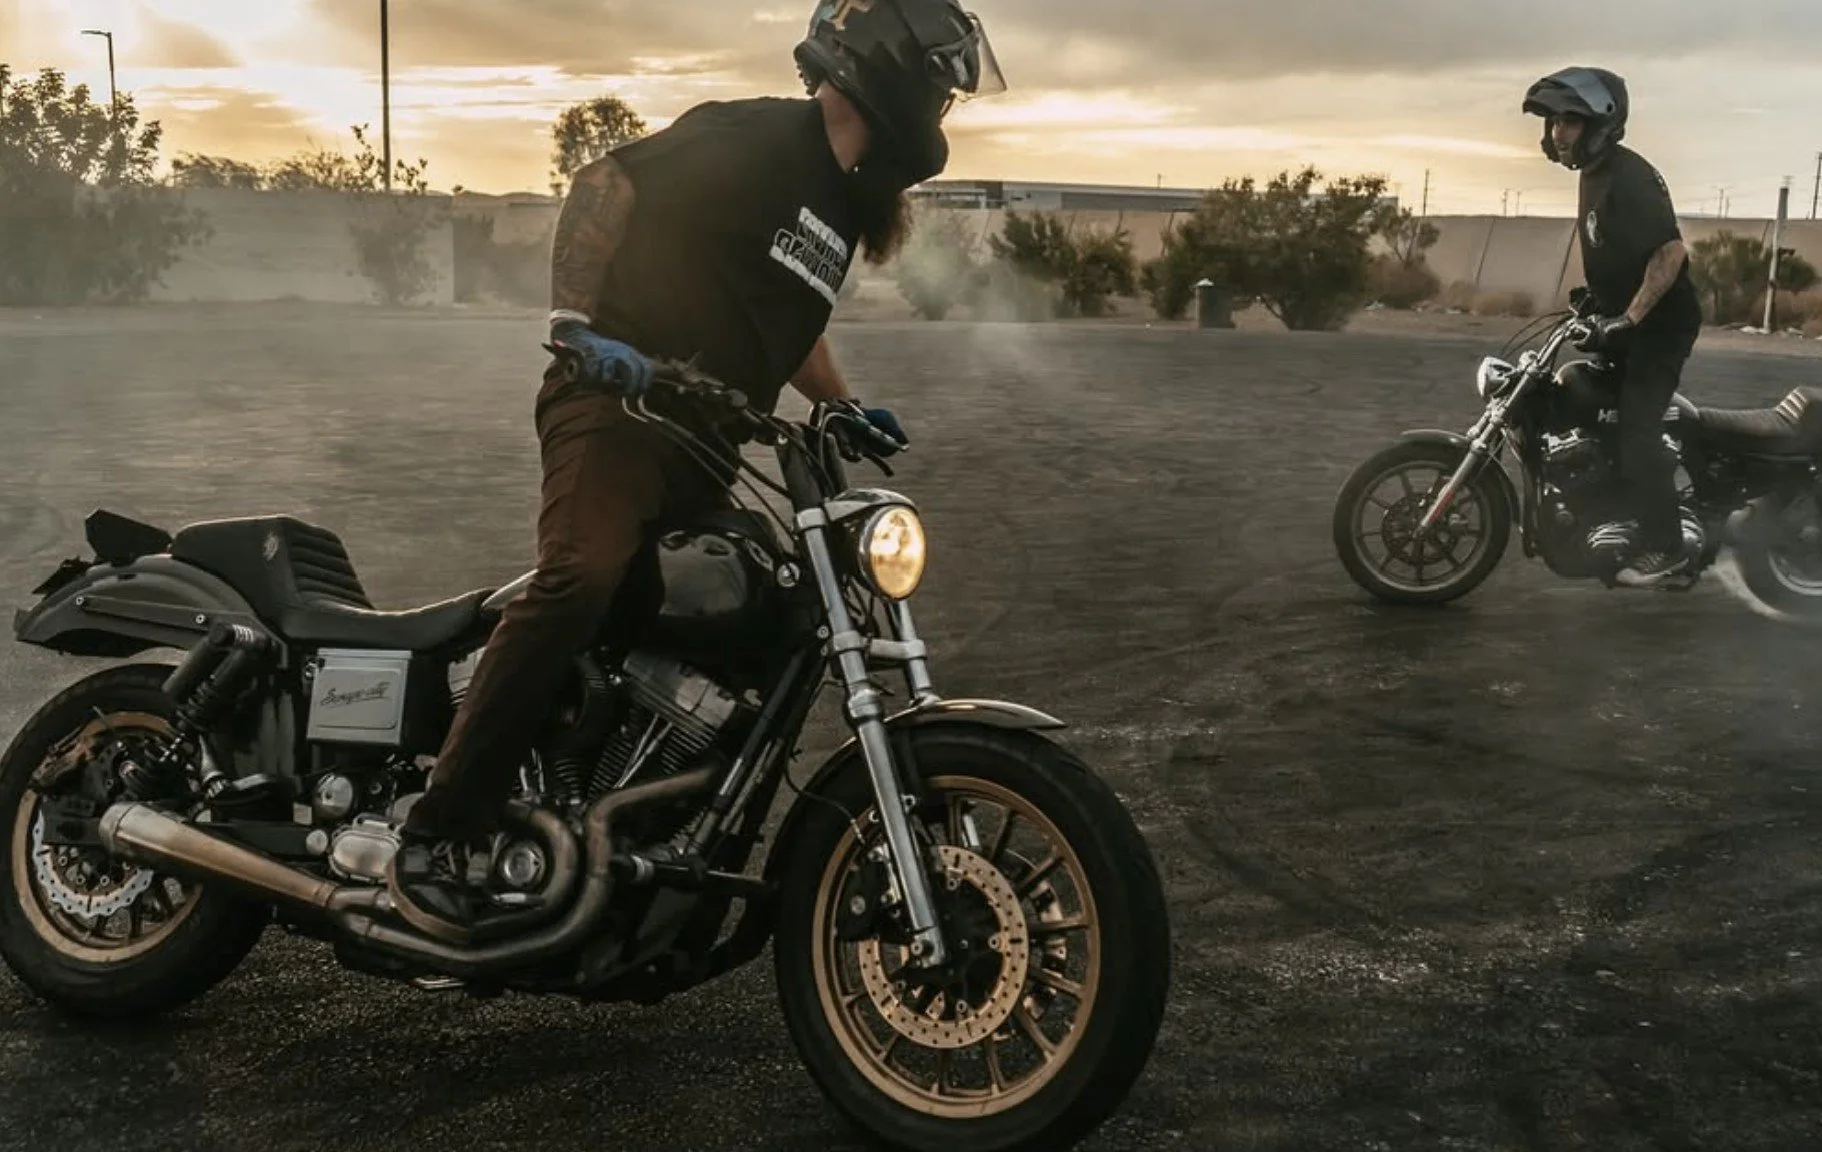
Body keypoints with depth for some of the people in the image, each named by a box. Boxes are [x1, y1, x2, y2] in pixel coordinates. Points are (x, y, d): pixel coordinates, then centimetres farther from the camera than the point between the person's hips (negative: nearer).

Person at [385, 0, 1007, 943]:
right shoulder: (754, 137, -6)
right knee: (580, 580, -31)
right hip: (617, 400, -9)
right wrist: (577, 325, -23)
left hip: (704, 449, 9)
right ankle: (437, 836, -28)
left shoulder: (848, 200, 19)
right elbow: (604, 183, -12)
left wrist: (842, 407, 22)